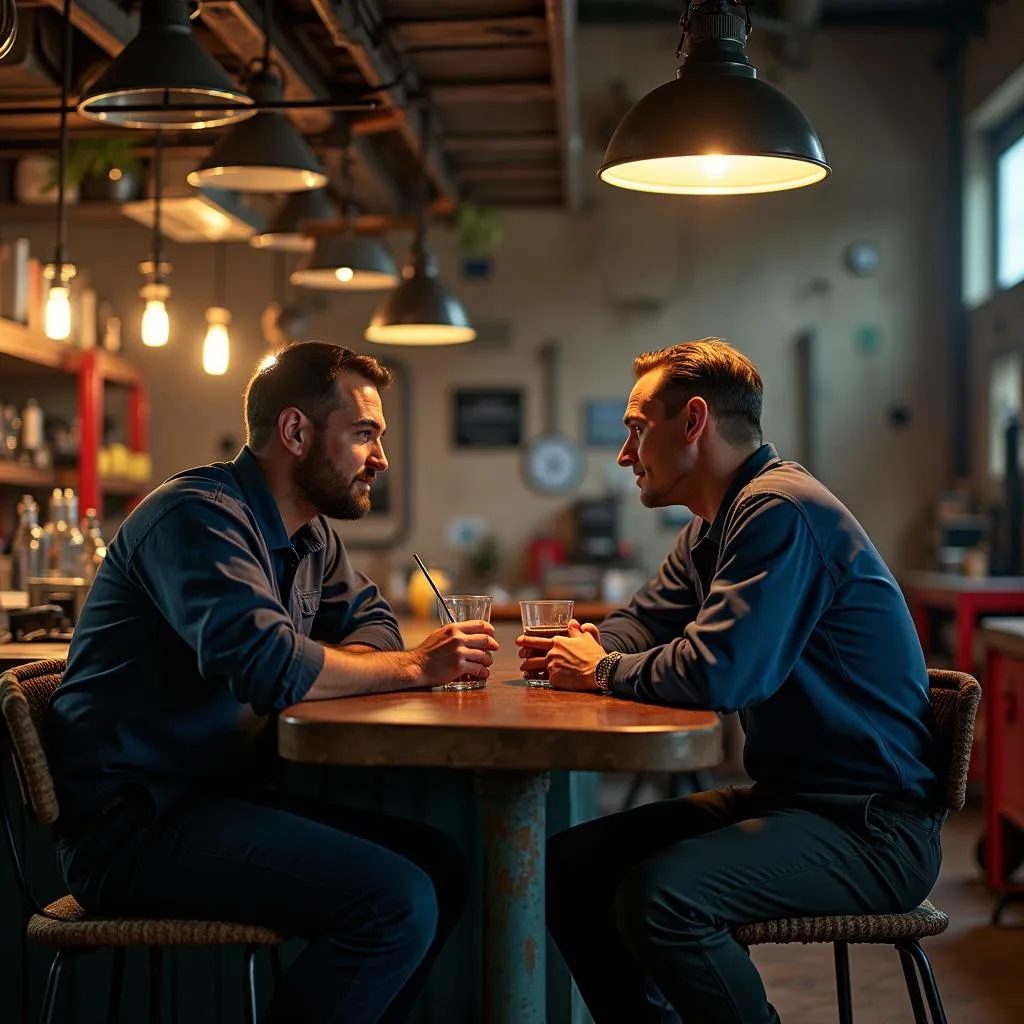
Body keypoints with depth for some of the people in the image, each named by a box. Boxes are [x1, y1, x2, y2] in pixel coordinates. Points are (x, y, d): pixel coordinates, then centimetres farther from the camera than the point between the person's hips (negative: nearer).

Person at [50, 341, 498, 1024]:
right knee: (398, 901, -23)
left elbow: (372, 621, 17)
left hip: (225, 796, 10)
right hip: (134, 822, -10)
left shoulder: (310, 535, 14)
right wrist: (412, 668, -15)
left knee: (442, 865, 4)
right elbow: (270, 664, -28)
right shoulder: (200, 514, -16)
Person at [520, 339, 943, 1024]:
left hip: (870, 826, -10)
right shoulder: (713, 528, 14)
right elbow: (642, 624, 21)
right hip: (783, 795, 10)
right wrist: (585, 647, -3)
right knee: (569, 866, 3)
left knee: (658, 895, -29)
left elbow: (715, 673, -29)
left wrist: (601, 672, -10)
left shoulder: (780, 512, -19)